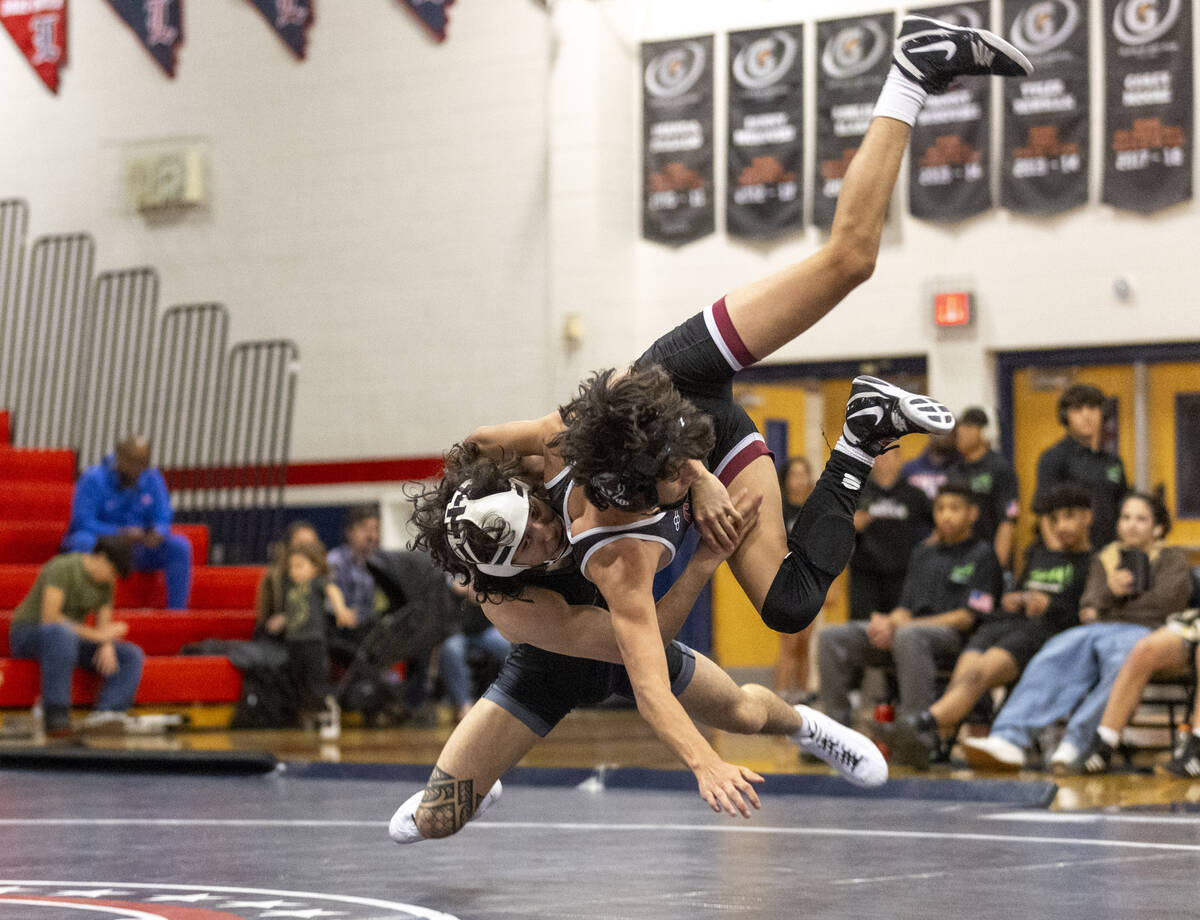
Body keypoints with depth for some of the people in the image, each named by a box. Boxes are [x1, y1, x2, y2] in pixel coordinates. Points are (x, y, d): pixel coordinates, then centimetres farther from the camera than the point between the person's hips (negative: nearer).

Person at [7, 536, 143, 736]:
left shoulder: (106, 583, 4)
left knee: (132, 656, -12)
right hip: (27, 636, -7)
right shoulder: (62, 568, -21)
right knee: (61, 633, -44)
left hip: (68, 642, 7)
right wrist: (95, 635, -24)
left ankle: (104, 714, -35)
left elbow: (104, 628, 2)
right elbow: (48, 619, -29)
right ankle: (56, 717, -45)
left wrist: (107, 647, -23)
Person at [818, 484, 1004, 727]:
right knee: (832, 639, -10)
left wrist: (899, 627, -13)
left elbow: (967, 617, -7)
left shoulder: (982, 555, 3)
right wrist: (887, 623, -7)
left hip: (953, 637, -7)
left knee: (908, 637, -41)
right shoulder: (923, 554, 24)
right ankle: (837, 724, -13)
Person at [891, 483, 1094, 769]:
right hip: (1002, 625, 6)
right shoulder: (1037, 555, 36)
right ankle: (939, 740, -52)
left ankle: (923, 724, -57)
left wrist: (1049, 605, -9)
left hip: (1046, 632, -6)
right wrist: (1012, 600, 14)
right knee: (964, 671, -30)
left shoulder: (1093, 562, 14)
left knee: (980, 673, -35)